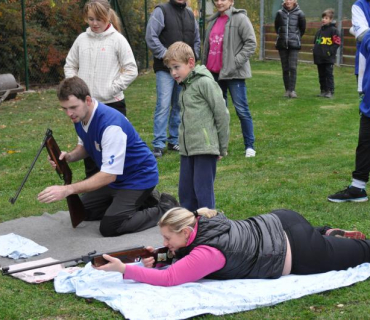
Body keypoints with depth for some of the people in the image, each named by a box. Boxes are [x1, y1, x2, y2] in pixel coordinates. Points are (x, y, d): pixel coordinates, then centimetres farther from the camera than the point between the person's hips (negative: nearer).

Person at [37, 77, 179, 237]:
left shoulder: (110, 124, -34)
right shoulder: (79, 117, -7)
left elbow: (109, 175, -35)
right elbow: (84, 146, 12)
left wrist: (67, 190, -40)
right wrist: (69, 156, -13)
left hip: (138, 177, -9)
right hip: (116, 177, 9)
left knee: (109, 227, -20)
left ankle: (165, 209, -2)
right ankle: (141, 201, 20)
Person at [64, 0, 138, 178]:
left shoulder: (117, 40, -5)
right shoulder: (82, 39, 6)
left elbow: (131, 70, -6)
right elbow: (70, 66, 16)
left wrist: (112, 88, -12)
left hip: (112, 104, -4)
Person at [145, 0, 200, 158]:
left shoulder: (190, 14, 15)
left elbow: (197, 40, 23)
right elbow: (151, 37, -10)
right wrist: (165, 54, -16)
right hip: (165, 69, -6)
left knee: (180, 106, 10)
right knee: (163, 105, -11)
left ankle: (174, 140, 20)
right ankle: (159, 144, -8)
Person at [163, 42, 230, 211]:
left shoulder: (205, 82, -11)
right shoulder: (184, 86, 15)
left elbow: (222, 114, -11)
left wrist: (222, 148, -7)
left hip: (205, 147, -9)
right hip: (187, 148, 9)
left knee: (203, 190, -4)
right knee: (185, 190, 13)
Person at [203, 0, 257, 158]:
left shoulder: (239, 18, -7)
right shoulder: (213, 21, 15)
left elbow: (251, 43, -12)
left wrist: (236, 62, -17)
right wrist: (205, 67, 18)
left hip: (233, 73, -7)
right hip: (214, 72, 7)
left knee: (241, 109, -5)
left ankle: (249, 146, 4)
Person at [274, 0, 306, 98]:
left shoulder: (299, 14, -3)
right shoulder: (280, 13, 1)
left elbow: (303, 29, 7)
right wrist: (282, 36, 13)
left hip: (294, 45, -2)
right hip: (282, 44, 2)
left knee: (293, 67, -11)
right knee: (285, 68, 5)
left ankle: (292, 90, -10)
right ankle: (287, 90, 11)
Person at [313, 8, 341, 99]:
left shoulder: (333, 30, -6)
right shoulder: (320, 30, 15)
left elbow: (337, 43, -9)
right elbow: (315, 42, 24)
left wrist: (330, 52, -15)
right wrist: (315, 51, 11)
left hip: (329, 58, -7)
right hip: (319, 57, 7)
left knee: (329, 75, -5)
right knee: (321, 75, 10)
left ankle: (330, 91, -3)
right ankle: (323, 91, 17)